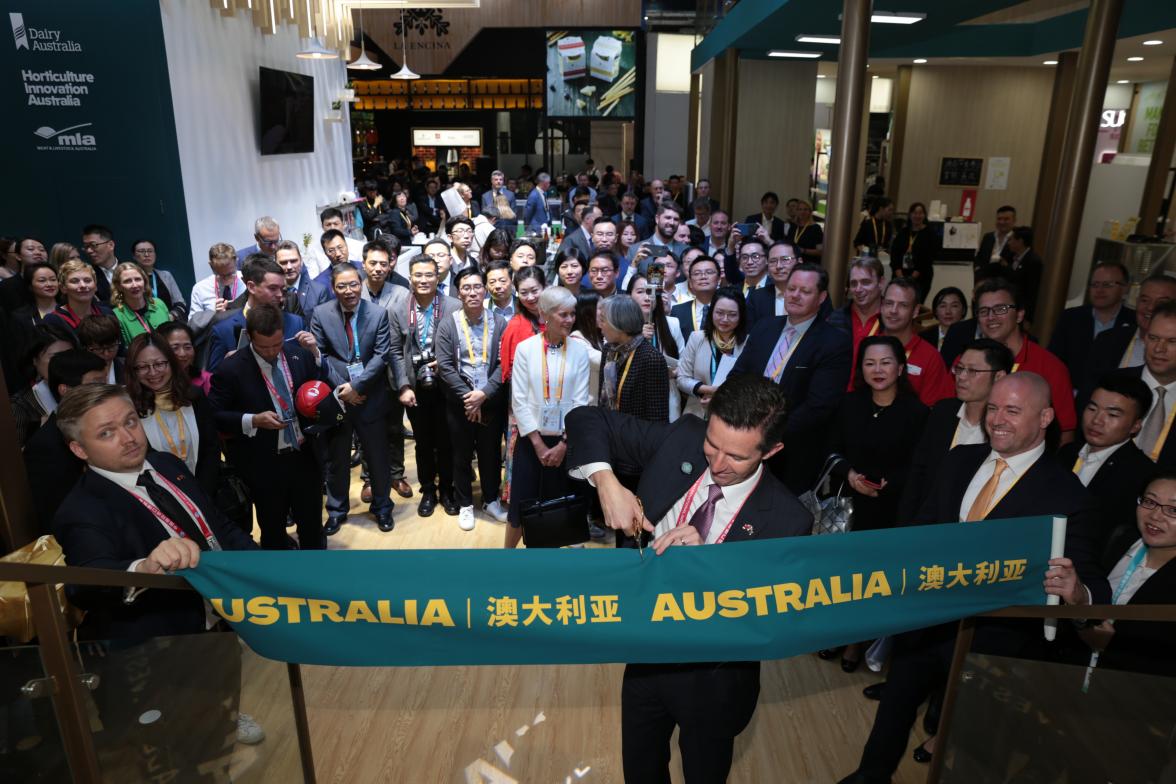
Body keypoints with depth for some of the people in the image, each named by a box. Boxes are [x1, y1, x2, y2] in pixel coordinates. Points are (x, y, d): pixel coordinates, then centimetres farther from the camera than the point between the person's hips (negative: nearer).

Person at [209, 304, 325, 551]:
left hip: (305, 456, 3)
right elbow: (214, 416, -9)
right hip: (264, 466, -3)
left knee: (312, 524, 19)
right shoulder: (231, 369, -13)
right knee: (273, 531, 17)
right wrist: (252, 421, -23)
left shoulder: (301, 355, -2)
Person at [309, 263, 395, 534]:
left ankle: (382, 507, 31)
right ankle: (336, 510, 33)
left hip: (370, 398, 0)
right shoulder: (320, 314, -3)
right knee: (336, 459, 15)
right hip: (335, 397, 1)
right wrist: (341, 388, -12)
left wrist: (356, 385, -16)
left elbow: (381, 355, -9)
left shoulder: (378, 313, -4)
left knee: (378, 458, 11)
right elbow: (320, 356, -4)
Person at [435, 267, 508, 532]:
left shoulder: (499, 323, -2)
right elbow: (445, 366, -8)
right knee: (461, 455, 11)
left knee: (491, 453, 12)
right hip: (459, 403, 0)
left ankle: (491, 498, 32)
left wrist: (483, 394, -15)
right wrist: (467, 396, -14)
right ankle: (465, 504, 26)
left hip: (491, 402, 0)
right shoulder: (447, 324, -3)